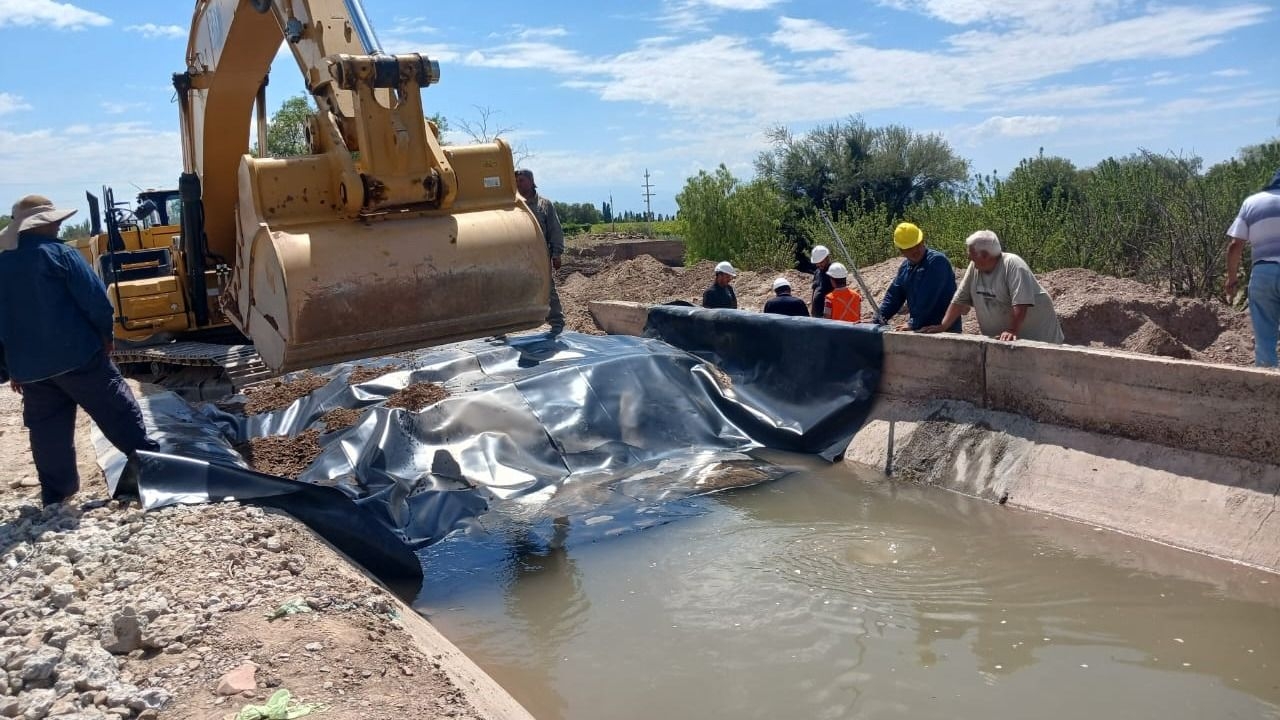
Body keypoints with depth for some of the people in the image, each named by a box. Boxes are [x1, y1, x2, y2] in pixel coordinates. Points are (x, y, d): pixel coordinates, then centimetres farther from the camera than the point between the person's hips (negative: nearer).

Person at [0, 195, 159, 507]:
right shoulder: (58, 253, -7)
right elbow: (95, 299, -12)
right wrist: (105, 334, 5)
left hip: (29, 366, 6)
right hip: (76, 355, -5)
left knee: (48, 432, 11)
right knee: (116, 409, 5)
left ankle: (56, 496, 17)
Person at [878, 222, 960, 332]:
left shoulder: (937, 261, -15)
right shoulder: (905, 266, 11)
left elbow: (928, 299, -23)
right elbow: (893, 296, 14)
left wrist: (913, 324, -23)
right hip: (919, 329, 8)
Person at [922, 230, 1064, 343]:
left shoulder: (1013, 265, -17)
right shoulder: (974, 267, 2)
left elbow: (1021, 303, -26)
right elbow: (960, 300, 4)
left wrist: (1013, 331, -35)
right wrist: (942, 326, -3)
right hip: (1000, 340, 6)